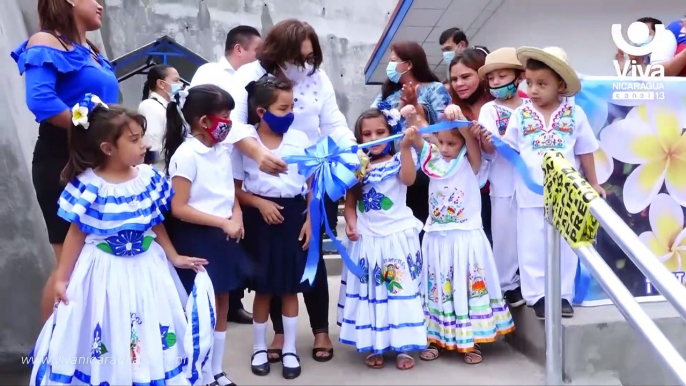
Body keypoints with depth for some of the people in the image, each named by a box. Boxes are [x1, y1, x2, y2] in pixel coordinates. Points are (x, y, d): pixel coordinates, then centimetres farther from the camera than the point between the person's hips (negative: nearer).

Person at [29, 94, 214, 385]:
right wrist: (62, 279, -4)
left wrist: (174, 257, 10)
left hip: (146, 268, 4)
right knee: (106, 341, 10)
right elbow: (76, 233, -8)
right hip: (105, 273, -4)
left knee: (152, 337, 16)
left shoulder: (148, 177, -5)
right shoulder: (89, 185, -17)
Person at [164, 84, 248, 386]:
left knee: (221, 304, 14)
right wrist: (223, 223, -19)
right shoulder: (186, 155, -16)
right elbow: (178, 209, -18)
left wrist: (237, 216, -4)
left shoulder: (223, 150, 7)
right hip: (197, 239, -7)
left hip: (223, 236, 7)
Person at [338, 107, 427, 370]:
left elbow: (409, 179, -23)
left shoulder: (397, 160, -1)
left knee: (401, 290, 3)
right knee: (370, 292, 7)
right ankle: (373, 346, 19)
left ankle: (403, 346, 12)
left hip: (398, 237, -2)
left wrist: (406, 147, -30)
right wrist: (351, 224, -10)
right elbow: (350, 203, 8)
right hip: (367, 239, 3)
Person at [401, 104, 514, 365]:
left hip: (466, 237, -3)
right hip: (437, 237, 4)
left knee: (468, 285, 5)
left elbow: (471, 137, -22)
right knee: (438, 286, 11)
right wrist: (411, 118, -26)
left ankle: (472, 341, 16)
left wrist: (459, 117, -39)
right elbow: (415, 138, -7)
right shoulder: (433, 159, 5)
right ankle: (436, 337, 22)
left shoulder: (470, 162, -4)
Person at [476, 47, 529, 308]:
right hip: (504, 183, -1)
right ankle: (508, 284, 20)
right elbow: (489, 151, -10)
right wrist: (484, 139, -29)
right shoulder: (489, 109, -1)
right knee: (506, 234, 5)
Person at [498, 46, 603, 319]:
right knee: (532, 246, 5)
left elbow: (585, 151, 6)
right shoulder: (520, 115, -1)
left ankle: (563, 294, 24)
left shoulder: (575, 114, -2)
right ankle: (537, 294, 17)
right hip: (532, 194, 0)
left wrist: (593, 184, 11)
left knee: (565, 245, 10)